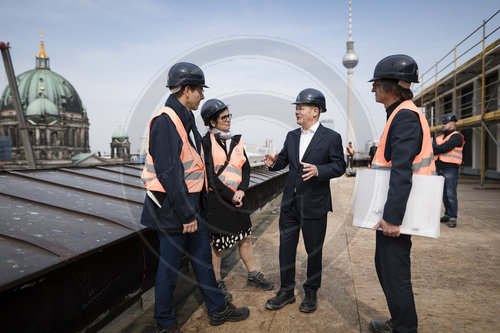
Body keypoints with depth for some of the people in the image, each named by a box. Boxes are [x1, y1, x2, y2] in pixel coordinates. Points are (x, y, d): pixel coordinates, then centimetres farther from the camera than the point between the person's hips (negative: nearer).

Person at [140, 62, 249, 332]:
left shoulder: (186, 119, 13)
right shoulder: (165, 121, -18)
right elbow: (168, 172, -23)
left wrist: (197, 206, 17)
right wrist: (186, 214, -21)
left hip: (191, 203, 10)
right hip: (172, 208, -10)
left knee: (202, 257, 18)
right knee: (170, 266, 6)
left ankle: (218, 309, 33)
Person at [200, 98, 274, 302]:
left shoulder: (236, 141, 10)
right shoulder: (206, 142, -9)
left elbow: (246, 168, 8)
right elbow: (210, 176, -14)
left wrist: (241, 190, -7)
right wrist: (230, 195, -14)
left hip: (237, 198, 6)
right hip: (215, 199, -6)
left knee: (245, 237, 15)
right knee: (215, 243, 5)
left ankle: (253, 276, 32)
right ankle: (217, 283, 22)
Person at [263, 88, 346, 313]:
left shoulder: (331, 137, -6)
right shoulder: (291, 136, 9)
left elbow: (339, 166, -8)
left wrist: (318, 170, -25)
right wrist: (273, 162, -8)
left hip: (314, 204, -4)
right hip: (290, 202, 5)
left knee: (314, 251, 11)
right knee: (286, 248, 11)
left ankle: (311, 293, 31)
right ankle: (286, 291, 28)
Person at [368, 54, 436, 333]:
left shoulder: (405, 117, -18)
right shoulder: (402, 114, 14)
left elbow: (402, 172, -26)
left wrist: (392, 217, -26)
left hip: (395, 215, -11)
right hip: (391, 211, 11)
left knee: (395, 274, 2)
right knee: (384, 265, 21)